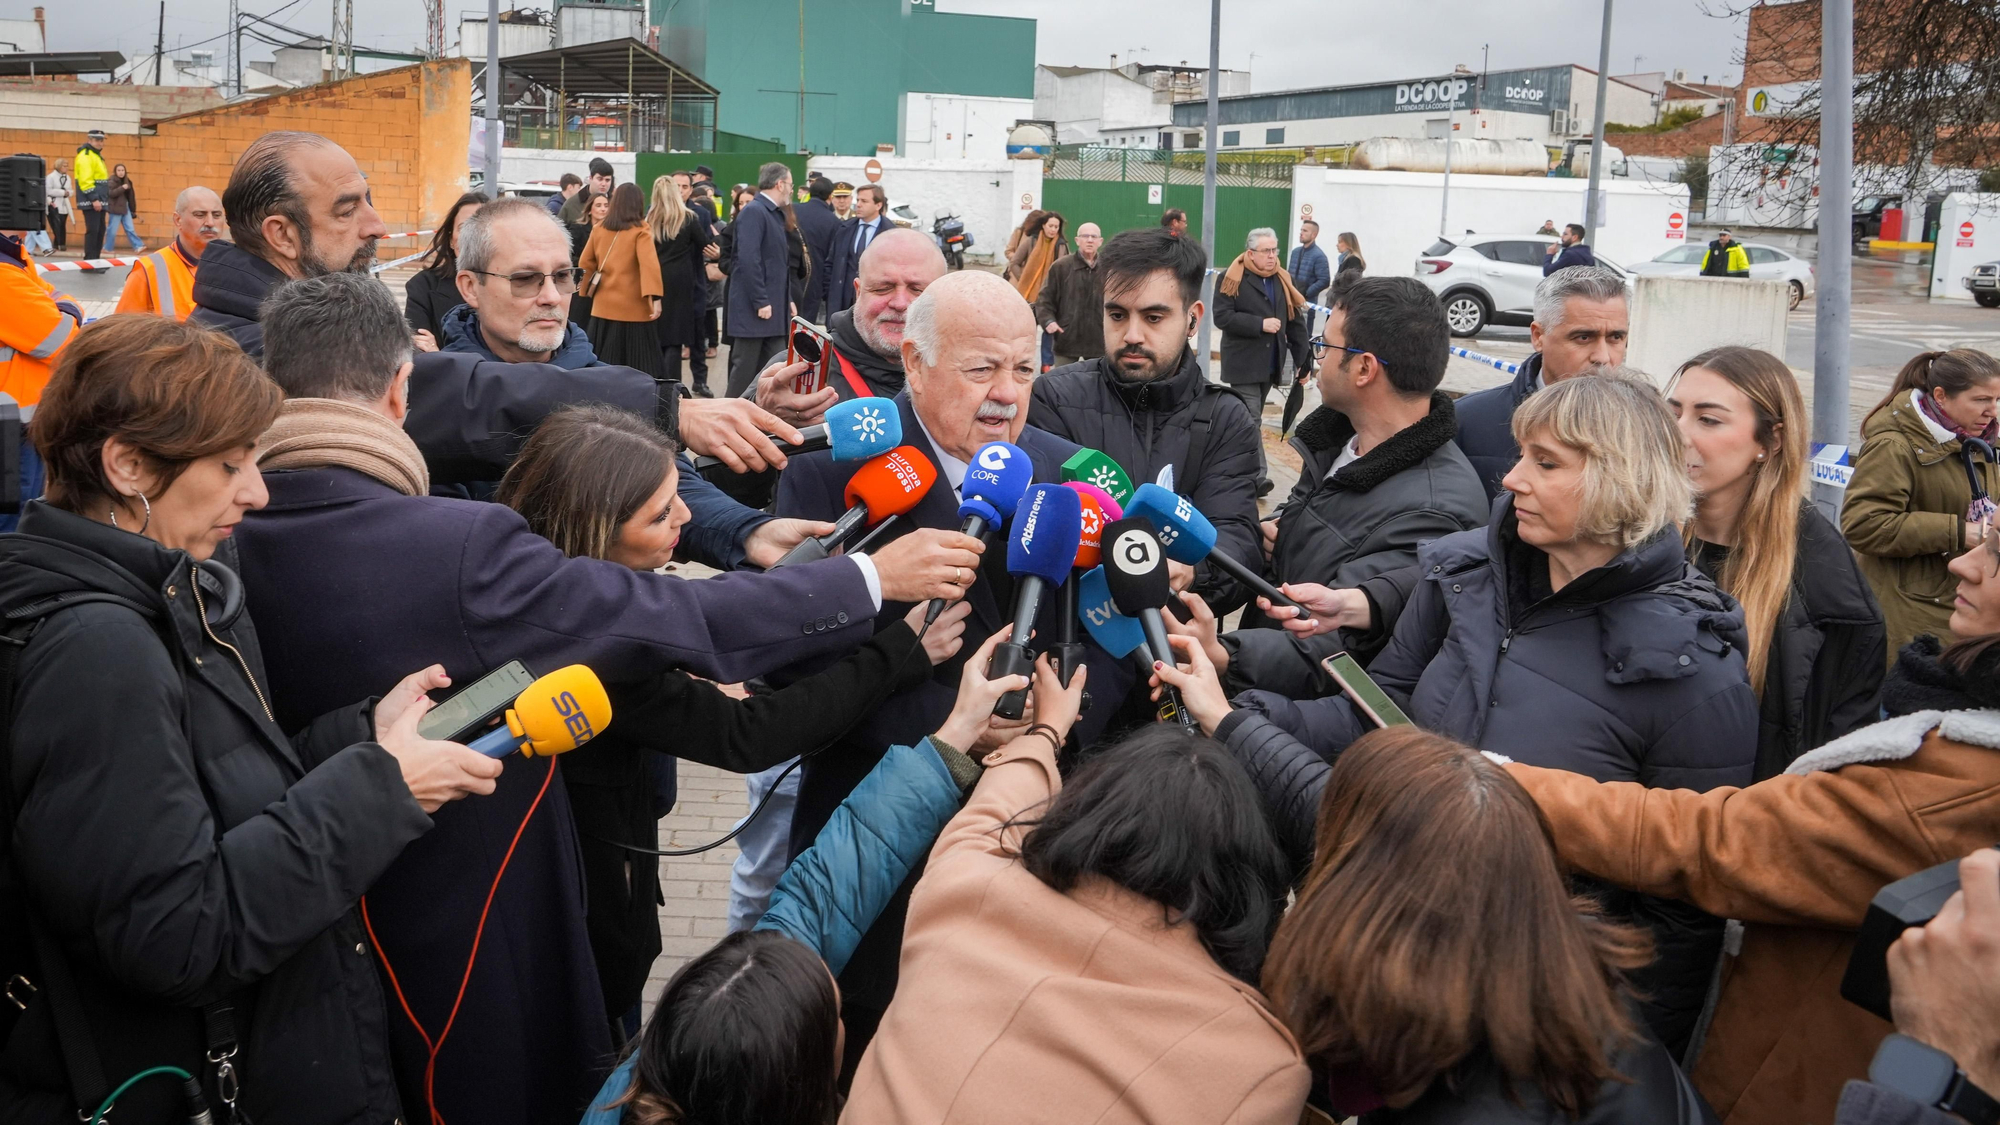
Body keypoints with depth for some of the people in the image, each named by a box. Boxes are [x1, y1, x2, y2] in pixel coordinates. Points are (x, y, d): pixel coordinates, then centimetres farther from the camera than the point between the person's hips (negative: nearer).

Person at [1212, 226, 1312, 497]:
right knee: (1250, 419, -10)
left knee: (1250, 417, 14)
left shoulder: (1282, 279, 12)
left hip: (1269, 363, 6)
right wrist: (1260, 324, -19)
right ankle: (1257, 474, -12)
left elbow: (1295, 321, 12)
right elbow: (1222, 317, -16)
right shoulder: (1231, 278, -7)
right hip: (1243, 363, -6)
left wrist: (1303, 359, 5)